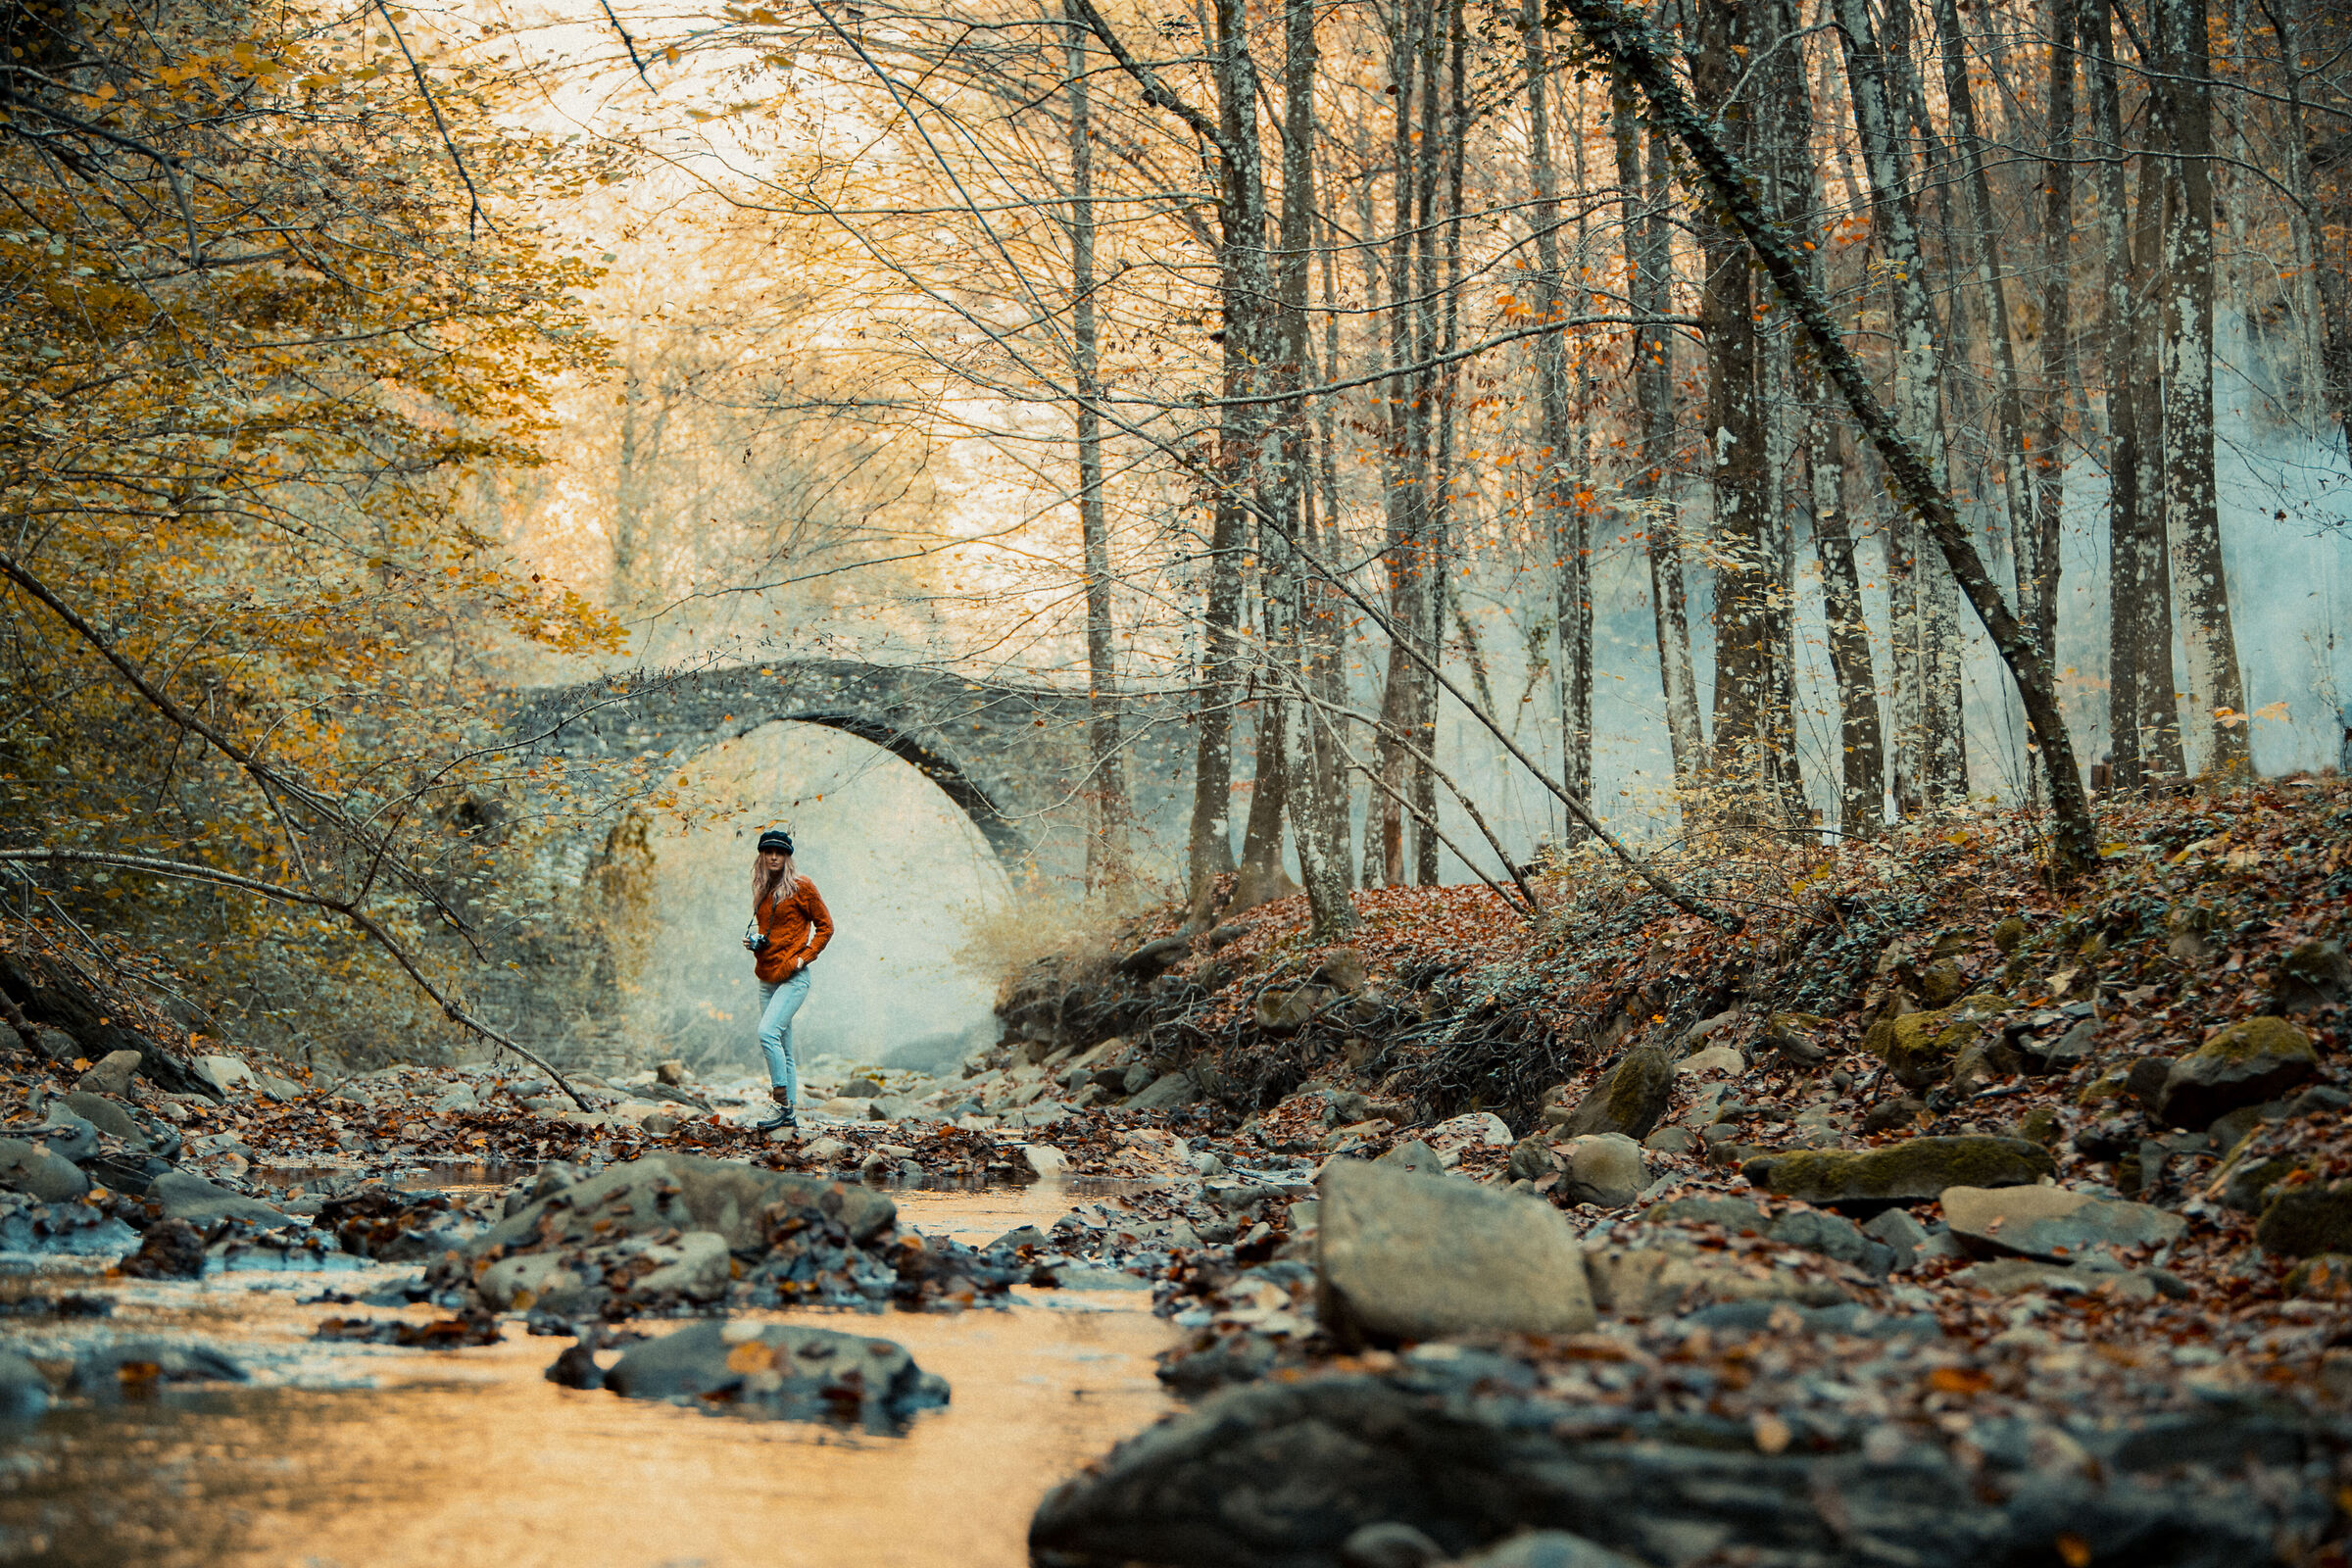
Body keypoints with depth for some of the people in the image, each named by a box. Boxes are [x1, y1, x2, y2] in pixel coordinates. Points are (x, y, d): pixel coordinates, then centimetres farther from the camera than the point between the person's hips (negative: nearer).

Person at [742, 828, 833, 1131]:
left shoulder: (801, 887, -5)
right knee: (782, 1048, 7)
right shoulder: (762, 891, 14)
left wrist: (803, 957, -12)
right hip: (767, 978, 7)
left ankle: (783, 1103, -16)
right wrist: (753, 942, 6)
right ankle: (790, 1113, 12)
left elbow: (825, 926, -2)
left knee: (768, 1032, -22)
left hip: (793, 978, -7)